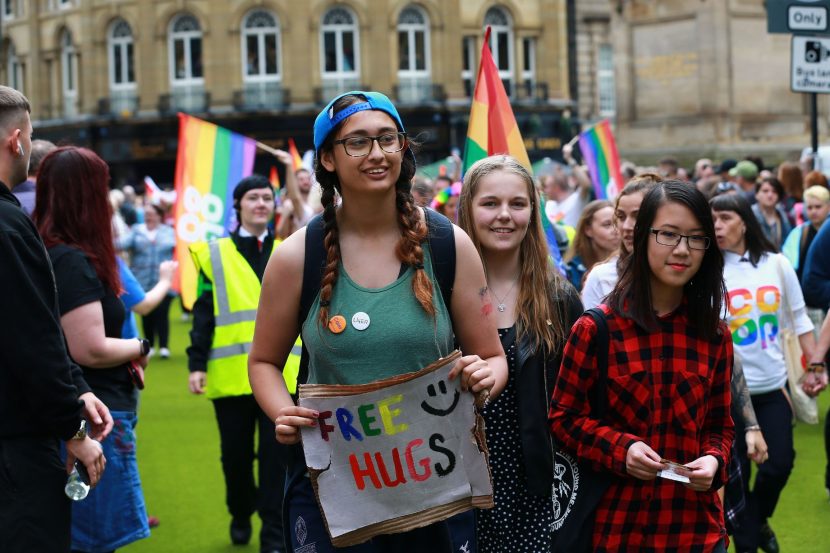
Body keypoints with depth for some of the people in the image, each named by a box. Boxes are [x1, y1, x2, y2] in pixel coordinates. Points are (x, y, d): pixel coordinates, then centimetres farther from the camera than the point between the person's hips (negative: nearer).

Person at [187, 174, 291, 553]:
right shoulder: (215, 255, 7)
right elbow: (203, 315, 3)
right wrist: (197, 364, -6)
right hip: (231, 374, 0)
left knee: (276, 457, -2)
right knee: (235, 454, 10)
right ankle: (240, 516, 32)